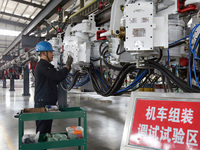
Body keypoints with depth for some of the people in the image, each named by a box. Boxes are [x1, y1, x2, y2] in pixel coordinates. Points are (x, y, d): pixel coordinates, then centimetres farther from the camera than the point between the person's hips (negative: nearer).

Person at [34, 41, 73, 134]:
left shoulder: (45, 65, 20)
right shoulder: (42, 65, -13)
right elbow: (58, 76, -22)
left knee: (47, 129, 15)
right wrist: (68, 65, -9)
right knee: (42, 130, -5)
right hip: (43, 103, -10)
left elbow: (56, 80, 18)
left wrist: (67, 67, 11)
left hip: (48, 102, 10)